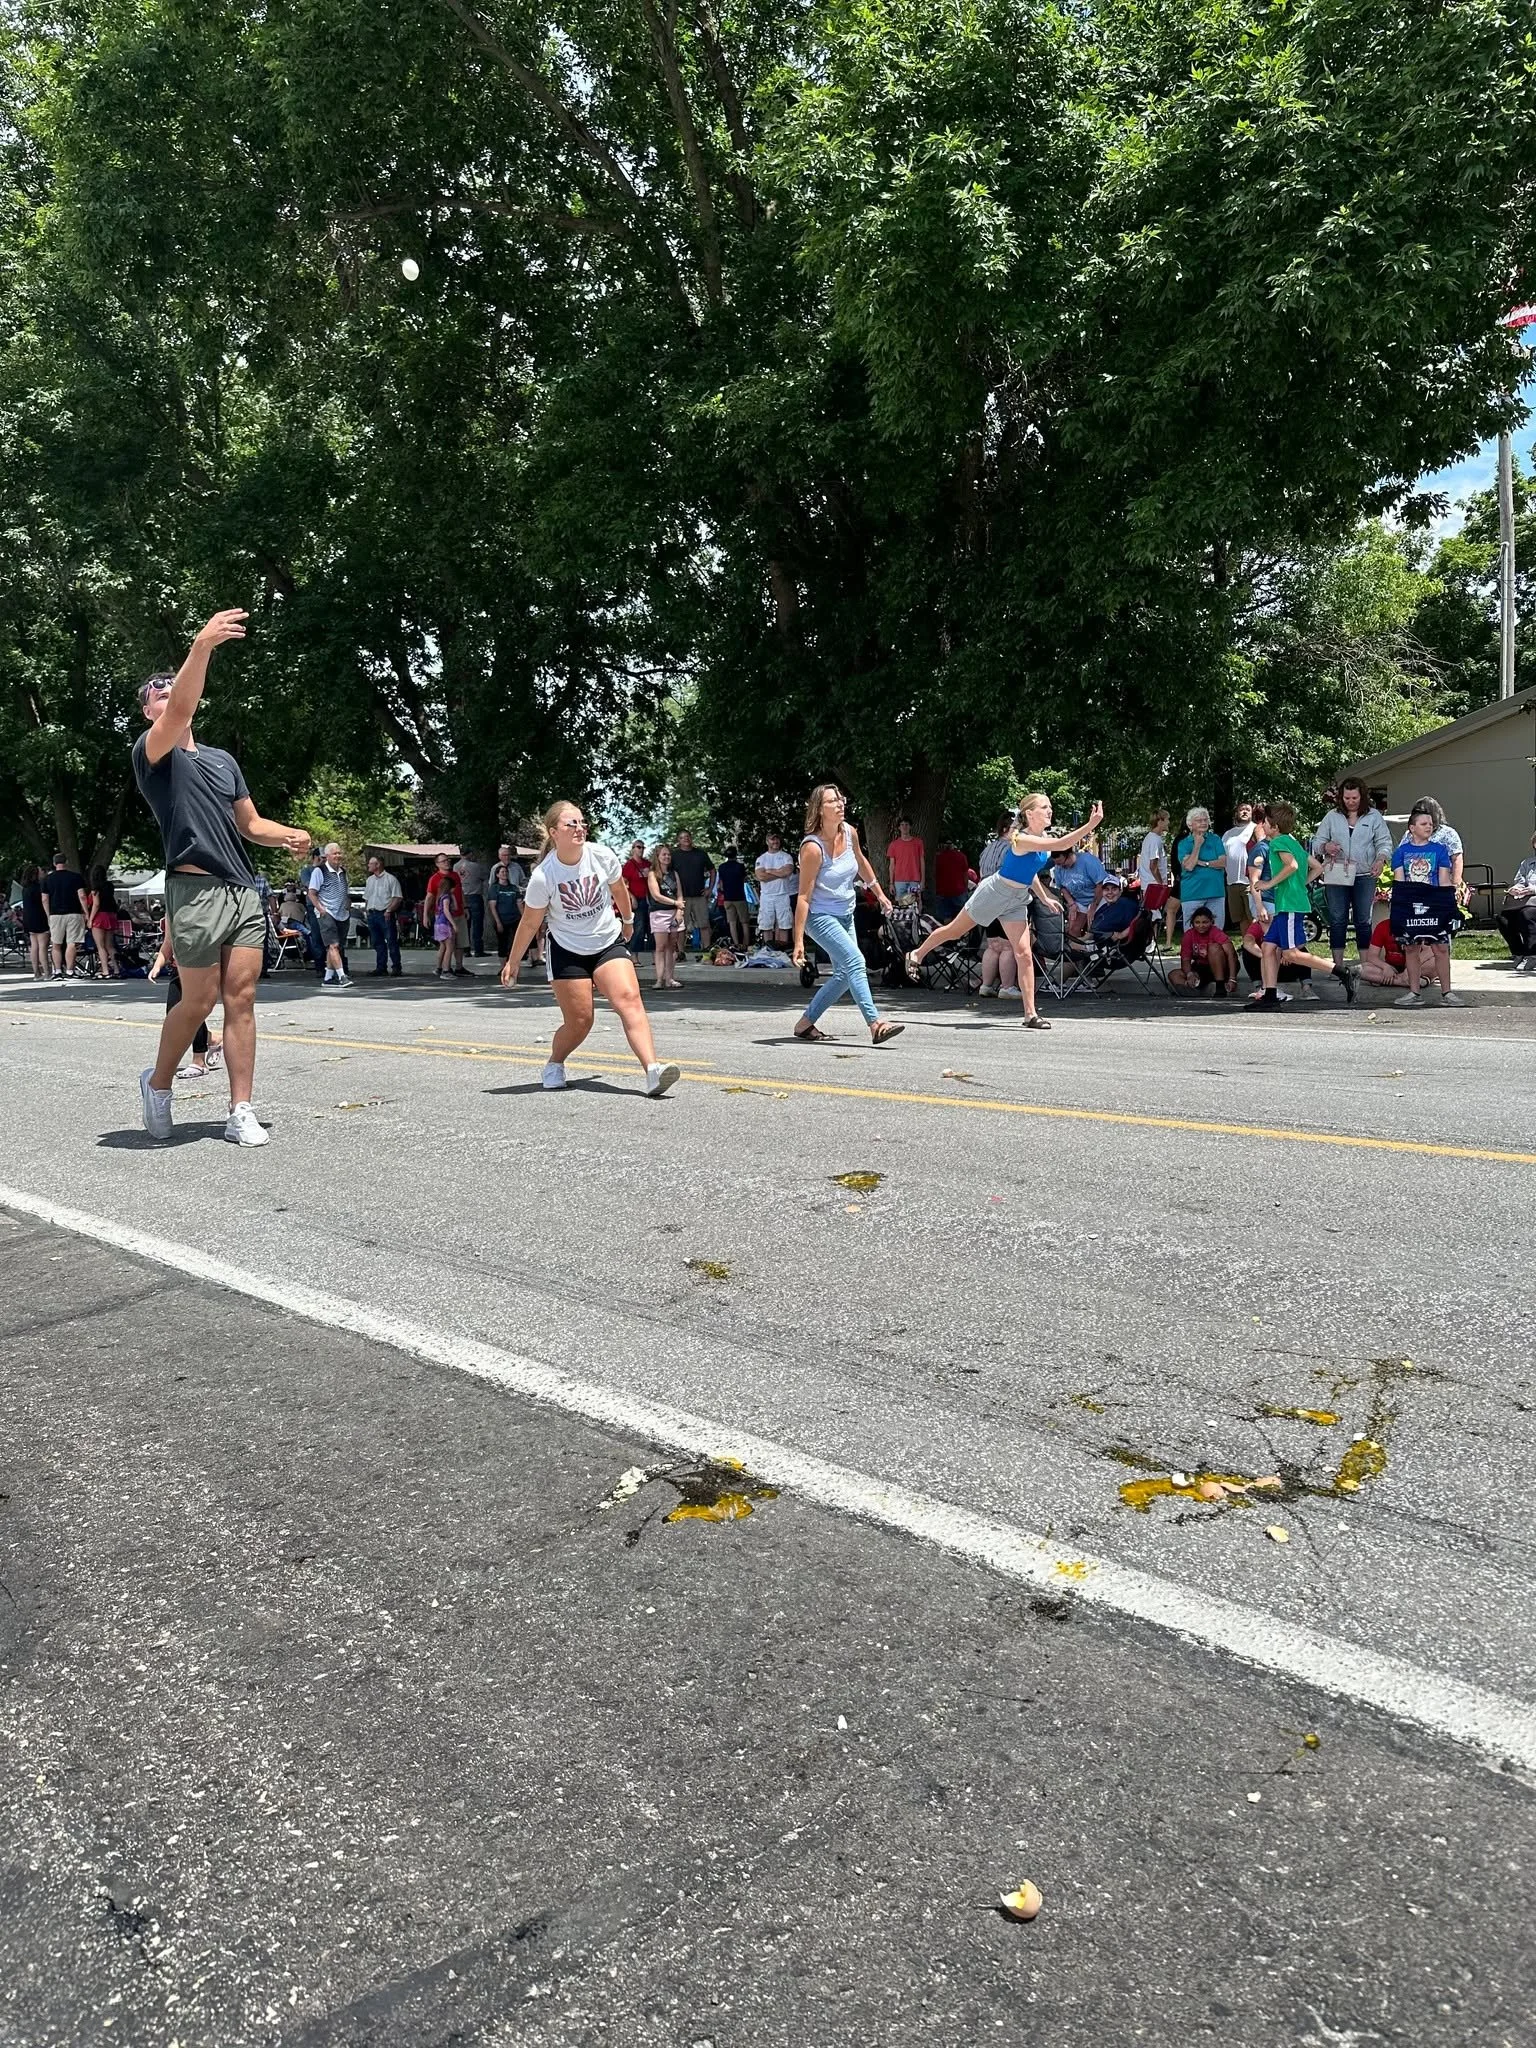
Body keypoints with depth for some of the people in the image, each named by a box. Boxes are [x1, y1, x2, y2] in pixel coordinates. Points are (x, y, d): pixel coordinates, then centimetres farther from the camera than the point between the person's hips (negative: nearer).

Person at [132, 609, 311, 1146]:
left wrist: (289, 835, 0)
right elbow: (181, 711, -20)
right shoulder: (153, 754, 1)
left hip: (244, 891, 5)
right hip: (195, 890, -5)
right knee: (199, 1001, -2)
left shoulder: (223, 759, 23)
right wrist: (202, 646, -34)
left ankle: (240, 1112, 1)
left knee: (241, 1000, 0)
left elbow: (251, 824, 23)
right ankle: (158, 1083, 23)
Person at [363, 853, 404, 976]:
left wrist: (389, 910, -17)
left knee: (392, 942, -6)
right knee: (378, 943, 8)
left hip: (385, 914, -7)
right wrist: (366, 909, 11)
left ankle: (396, 967, -3)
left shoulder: (391, 879, -4)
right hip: (372, 914, 7)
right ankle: (381, 967, 13)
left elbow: (398, 898, -10)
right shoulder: (369, 880, 18)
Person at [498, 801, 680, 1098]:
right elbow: (530, 923, -5)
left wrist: (628, 920, 26)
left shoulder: (602, 856, -11)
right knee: (579, 1020, -4)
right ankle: (554, 1065, 29)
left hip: (608, 942, 2)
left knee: (629, 999, -19)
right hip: (566, 950, -2)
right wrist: (513, 962, 3)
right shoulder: (543, 876, -17)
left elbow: (619, 890, 11)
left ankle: (653, 1072, -31)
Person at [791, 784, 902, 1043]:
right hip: (820, 916, -8)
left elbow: (861, 863, 20)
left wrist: (880, 894, 26)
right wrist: (799, 941, -24)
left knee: (844, 975, 9)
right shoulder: (813, 847, -22)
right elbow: (804, 897, -21)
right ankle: (875, 1024, -27)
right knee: (855, 961, -23)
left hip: (845, 915, 8)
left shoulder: (849, 833, -2)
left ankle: (805, 1023, 20)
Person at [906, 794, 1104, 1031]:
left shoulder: (1044, 837, 0)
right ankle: (916, 955, 38)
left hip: (1017, 900, 7)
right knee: (954, 931, 11)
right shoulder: (1021, 839, -27)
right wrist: (1090, 825, -46)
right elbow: (1060, 845, -41)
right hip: (995, 892, -7)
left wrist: (1044, 897, 13)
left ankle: (1031, 1014, -4)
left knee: (1024, 955, -3)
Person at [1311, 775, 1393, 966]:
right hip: (1336, 875, 1)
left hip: (1365, 876, -1)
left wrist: (1381, 859, -16)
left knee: (1363, 920, 3)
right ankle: (1337, 964, 5)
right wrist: (1326, 847, -13)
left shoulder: (1374, 816, 6)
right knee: (1337, 920, 0)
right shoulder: (1332, 816, 9)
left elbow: (1385, 842, 4)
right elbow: (1316, 842, 10)